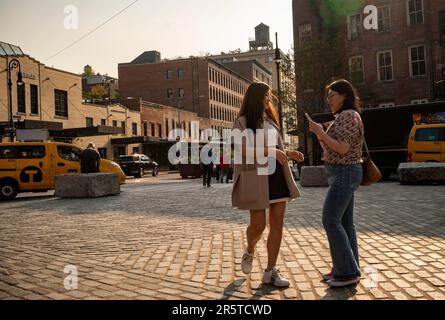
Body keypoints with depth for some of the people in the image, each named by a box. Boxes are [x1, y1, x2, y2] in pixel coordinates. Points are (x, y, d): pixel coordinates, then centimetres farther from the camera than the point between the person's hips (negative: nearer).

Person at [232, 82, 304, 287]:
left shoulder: (271, 121, 20)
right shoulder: (243, 122, -3)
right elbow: (242, 149, -17)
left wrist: (288, 154, 8)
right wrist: (271, 151, -24)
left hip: (277, 176, 7)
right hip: (256, 177, -7)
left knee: (277, 224, 2)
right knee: (258, 225, -4)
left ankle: (270, 272, 11)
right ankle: (249, 252, 30)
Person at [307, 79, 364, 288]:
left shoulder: (348, 115, -12)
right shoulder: (343, 117, 19)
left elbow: (343, 149, -21)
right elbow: (331, 150, 18)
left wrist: (320, 132, -15)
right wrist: (319, 134, 6)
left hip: (344, 174, -10)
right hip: (342, 174, 10)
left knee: (330, 220, -11)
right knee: (344, 222, 9)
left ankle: (347, 272, -6)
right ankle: (348, 269, 15)